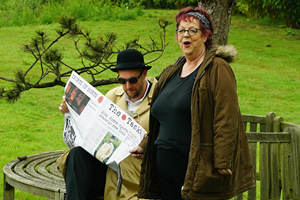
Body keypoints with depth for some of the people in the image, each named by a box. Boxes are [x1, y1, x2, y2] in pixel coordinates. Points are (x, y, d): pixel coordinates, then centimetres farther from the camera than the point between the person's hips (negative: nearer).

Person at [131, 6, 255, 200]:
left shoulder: (217, 69, -7)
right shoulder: (171, 73, 18)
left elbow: (226, 120, -15)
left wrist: (222, 162, -20)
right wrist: (144, 147, 22)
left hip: (198, 168, -7)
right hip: (166, 167, 7)